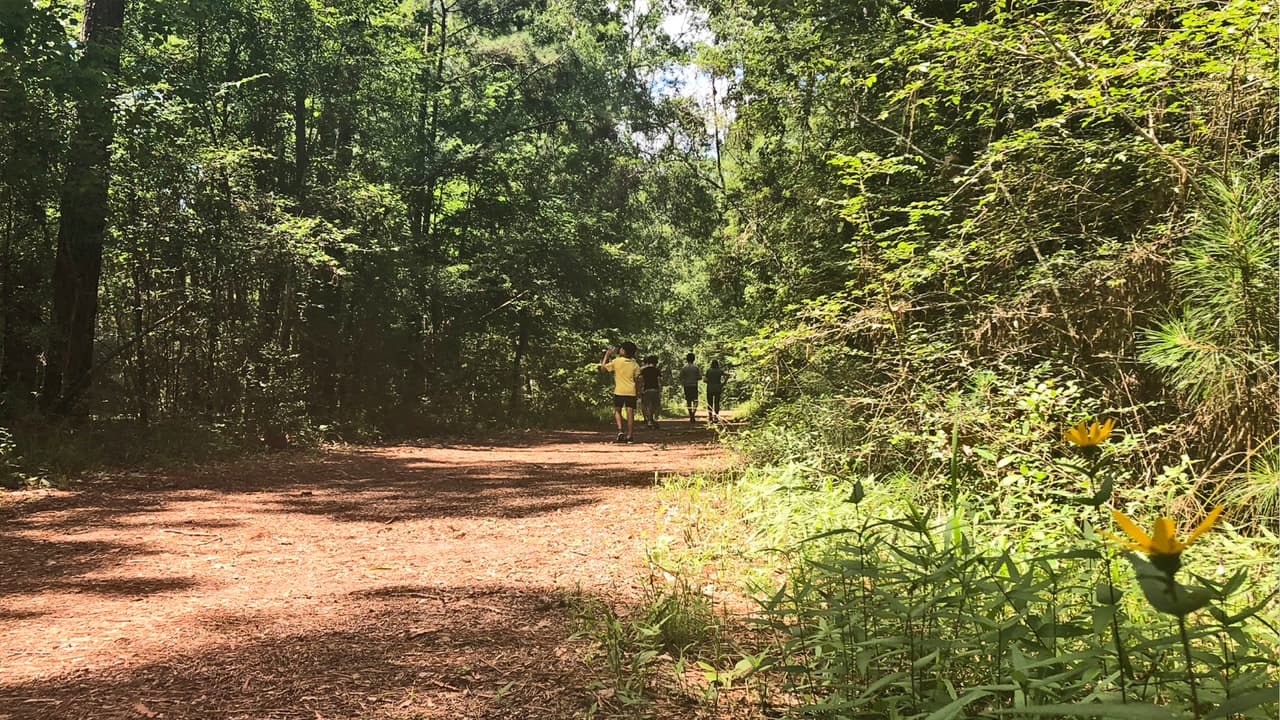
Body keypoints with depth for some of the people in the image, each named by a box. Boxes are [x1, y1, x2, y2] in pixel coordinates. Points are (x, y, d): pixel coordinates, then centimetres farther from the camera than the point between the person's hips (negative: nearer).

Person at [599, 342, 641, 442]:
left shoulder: (616, 361, -5)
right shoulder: (634, 364, 3)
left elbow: (603, 369, 0)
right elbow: (637, 378, 5)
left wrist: (607, 355, 6)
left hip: (619, 391, -2)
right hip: (631, 391, 2)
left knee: (617, 411, 14)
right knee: (630, 412, 1)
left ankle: (620, 430, -5)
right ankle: (629, 435, 1)